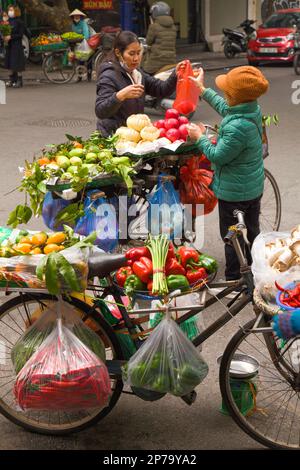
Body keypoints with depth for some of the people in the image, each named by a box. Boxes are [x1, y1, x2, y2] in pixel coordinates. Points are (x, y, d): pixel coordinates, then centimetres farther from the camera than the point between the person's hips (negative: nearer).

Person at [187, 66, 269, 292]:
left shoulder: (237, 127, -35)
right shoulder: (253, 110, -6)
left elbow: (217, 156, -23)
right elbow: (224, 108, 14)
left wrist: (200, 137, -9)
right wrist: (203, 90, 23)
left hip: (234, 192, -9)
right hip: (254, 187, 9)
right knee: (251, 232, 22)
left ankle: (234, 280, 23)